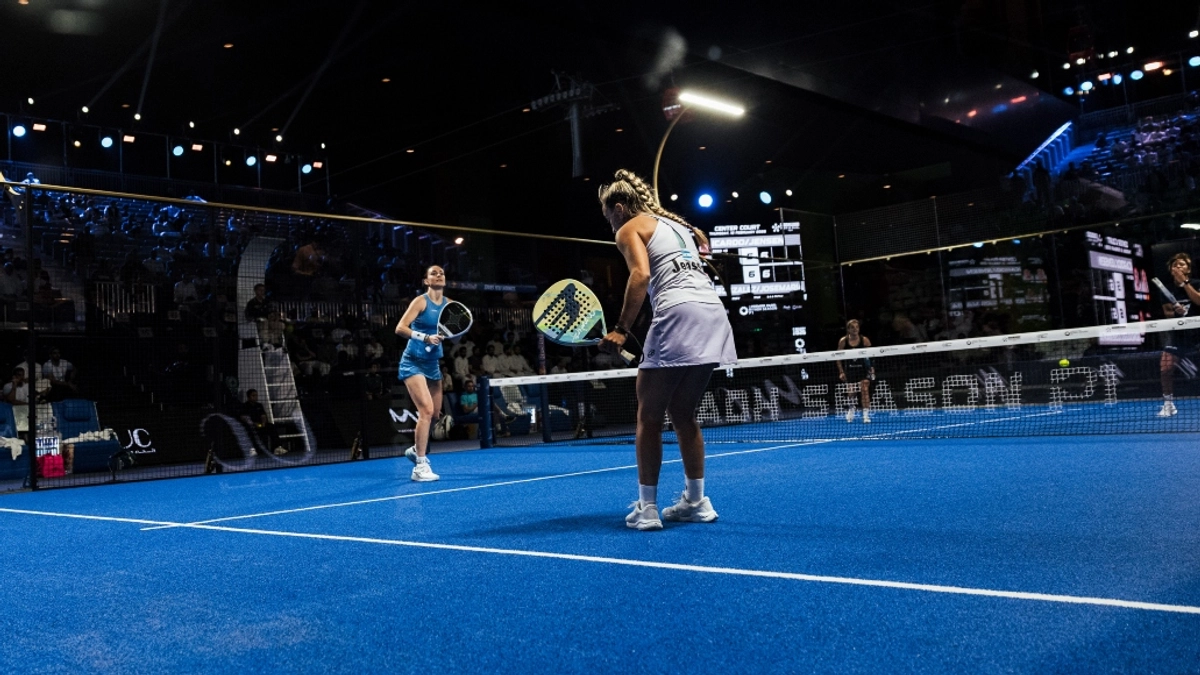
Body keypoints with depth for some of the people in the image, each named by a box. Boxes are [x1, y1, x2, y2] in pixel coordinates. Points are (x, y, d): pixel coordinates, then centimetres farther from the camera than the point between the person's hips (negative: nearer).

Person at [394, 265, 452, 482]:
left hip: (432, 363, 7)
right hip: (413, 362, -7)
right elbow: (400, 328, -20)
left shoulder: (449, 304, 6)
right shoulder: (421, 301, -12)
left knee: (435, 413, 14)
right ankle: (420, 466, -15)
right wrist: (426, 337, -30)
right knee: (426, 409, -20)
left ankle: (416, 449, 39)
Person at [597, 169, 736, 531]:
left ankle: (647, 507, 3)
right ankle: (696, 501, 20)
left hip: (678, 314, -8)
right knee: (683, 414, 17)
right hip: (714, 313, 8)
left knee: (649, 415, 2)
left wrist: (621, 329, -13)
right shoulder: (677, 225, 30)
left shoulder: (629, 228, 6)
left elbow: (641, 275, -11)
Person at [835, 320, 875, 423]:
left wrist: (871, 367, -16)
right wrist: (841, 372, -5)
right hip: (849, 370, 2)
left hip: (863, 369, -1)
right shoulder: (843, 341, -5)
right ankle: (850, 413, 32)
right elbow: (838, 358, 1)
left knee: (865, 390, -14)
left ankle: (866, 415, -15)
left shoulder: (864, 340, -8)